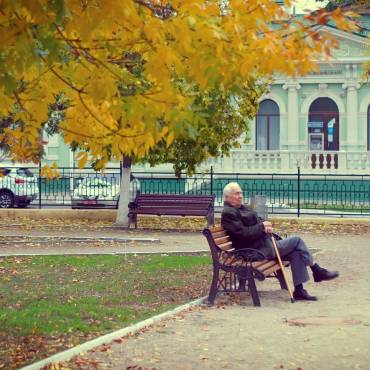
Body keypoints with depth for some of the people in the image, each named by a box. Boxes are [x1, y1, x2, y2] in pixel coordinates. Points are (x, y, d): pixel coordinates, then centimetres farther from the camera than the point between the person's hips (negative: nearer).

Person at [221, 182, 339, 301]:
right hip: (257, 251, -9)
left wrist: (266, 226, -2)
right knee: (296, 241, -8)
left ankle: (299, 290, -6)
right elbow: (242, 234, -20)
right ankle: (317, 271, 5)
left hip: (265, 243, 9)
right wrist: (262, 227, -17)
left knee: (295, 253, -8)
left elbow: (257, 222, 21)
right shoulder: (228, 213, -11)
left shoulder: (242, 208, 20)